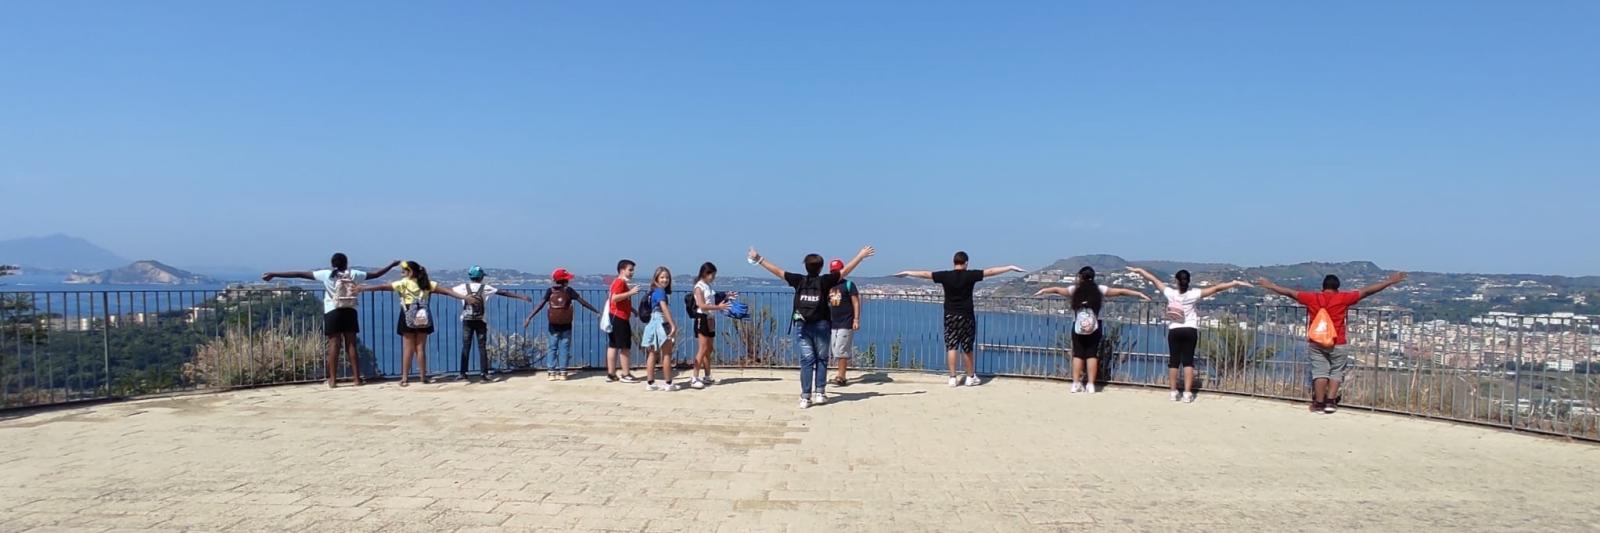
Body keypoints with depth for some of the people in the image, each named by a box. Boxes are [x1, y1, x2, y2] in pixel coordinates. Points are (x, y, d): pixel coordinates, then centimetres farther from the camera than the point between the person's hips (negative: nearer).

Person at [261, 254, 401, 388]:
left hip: (332, 312, -1)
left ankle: (333, 379, -2)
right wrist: (392, 265, 23)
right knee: (352, 344, 4)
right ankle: (357, 378, 5)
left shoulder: (326, 274, -1)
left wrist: (274, 274, 1)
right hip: (349, 312, 1)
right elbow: (375, 274, 10)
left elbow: (300, 274, -1)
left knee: (334, 344, -1)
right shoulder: (353, 274, 3)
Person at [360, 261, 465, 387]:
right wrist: (463, 297, -2)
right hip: (422, 319, 2)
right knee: (421, 348, 7)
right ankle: (423, 376, 9)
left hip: (408, 320, -2)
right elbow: (445, 291, -2)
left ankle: (405, 378, 1)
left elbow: (382, 287, -6)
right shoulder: (427, 284, 0)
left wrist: (361, 288, -1)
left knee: (408, 349, 2)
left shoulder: (403, 284, -7)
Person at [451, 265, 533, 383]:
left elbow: (448, 290, 12)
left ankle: (463, 373, 6)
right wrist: (522, 297, -1)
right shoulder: (485, 288, -3)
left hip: (467, 321, 1)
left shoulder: (463, 287, 0)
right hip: (481, 322, -1)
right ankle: (484, 374, -4)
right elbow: (504, 293, -3)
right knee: (482, 347, 1)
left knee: (466, 346, 6)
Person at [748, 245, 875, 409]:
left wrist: (758, 259, 14)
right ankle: (820, 392, 5)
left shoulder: (799, 280, 1)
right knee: (821, 359, 11)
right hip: (821, 325, -2)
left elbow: (776, 271, 6)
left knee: (806, 360, 3)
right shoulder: (825, 281, -3)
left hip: (803, 326, 2)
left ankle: (805, 397, 0)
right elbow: (845, 270, 1)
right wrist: (861, 255, 9)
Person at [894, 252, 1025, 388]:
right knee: (968, 348, 9)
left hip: (950, 316, 1)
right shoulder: (970, 275, -9)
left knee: (951, 347, 3)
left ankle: (953, 378, 1)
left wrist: (907, 273, 14)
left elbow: (925, 274, 3)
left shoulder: (945, 276, -4)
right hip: (966, 316, -1)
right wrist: (1011, 267, -1)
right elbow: (990, 271, -7)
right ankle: (971, 377, 19)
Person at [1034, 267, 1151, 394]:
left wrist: (1043, 291, 27)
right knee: (1092, 354, 4)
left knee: (1078, 354, 7)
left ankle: (1076, 384, 5)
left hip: (1078, 327, 0)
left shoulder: (1074, 290, 0)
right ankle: (1090, 384, 1)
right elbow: (1121, 291, 7)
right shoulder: (1099, 290, 1)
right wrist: (1139, 294, 13)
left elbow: (1057, 290, 12)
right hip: (1094, 328, 0)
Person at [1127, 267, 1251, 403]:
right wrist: (1235, 283, -9)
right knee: (1188, 360, 2)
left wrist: (1139, 271, 11)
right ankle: (1187, 393, -5)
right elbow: (1216, 288, -10)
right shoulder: (1194, 294, -8)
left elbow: (1154, 280, 2)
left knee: (1173, 360, 7)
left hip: (1174, 331, 1)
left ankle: (1174, 392, 8)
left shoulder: (1170, 293, -6)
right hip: (1190, 330, -1)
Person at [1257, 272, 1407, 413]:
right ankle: (1330, 401, 4)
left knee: (1319, 372, 7)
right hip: (1337, 343, -2)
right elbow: (1367, 291, -3)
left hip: (1316, 343, 2)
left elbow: (1290, 292, 9)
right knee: (1337, 372, 12)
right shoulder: (1343, 298, -5)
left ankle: (1319, 403, 5)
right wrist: (1390, 281, 3)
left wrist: (1270, 285, 20)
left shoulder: (1312, 298, 1)